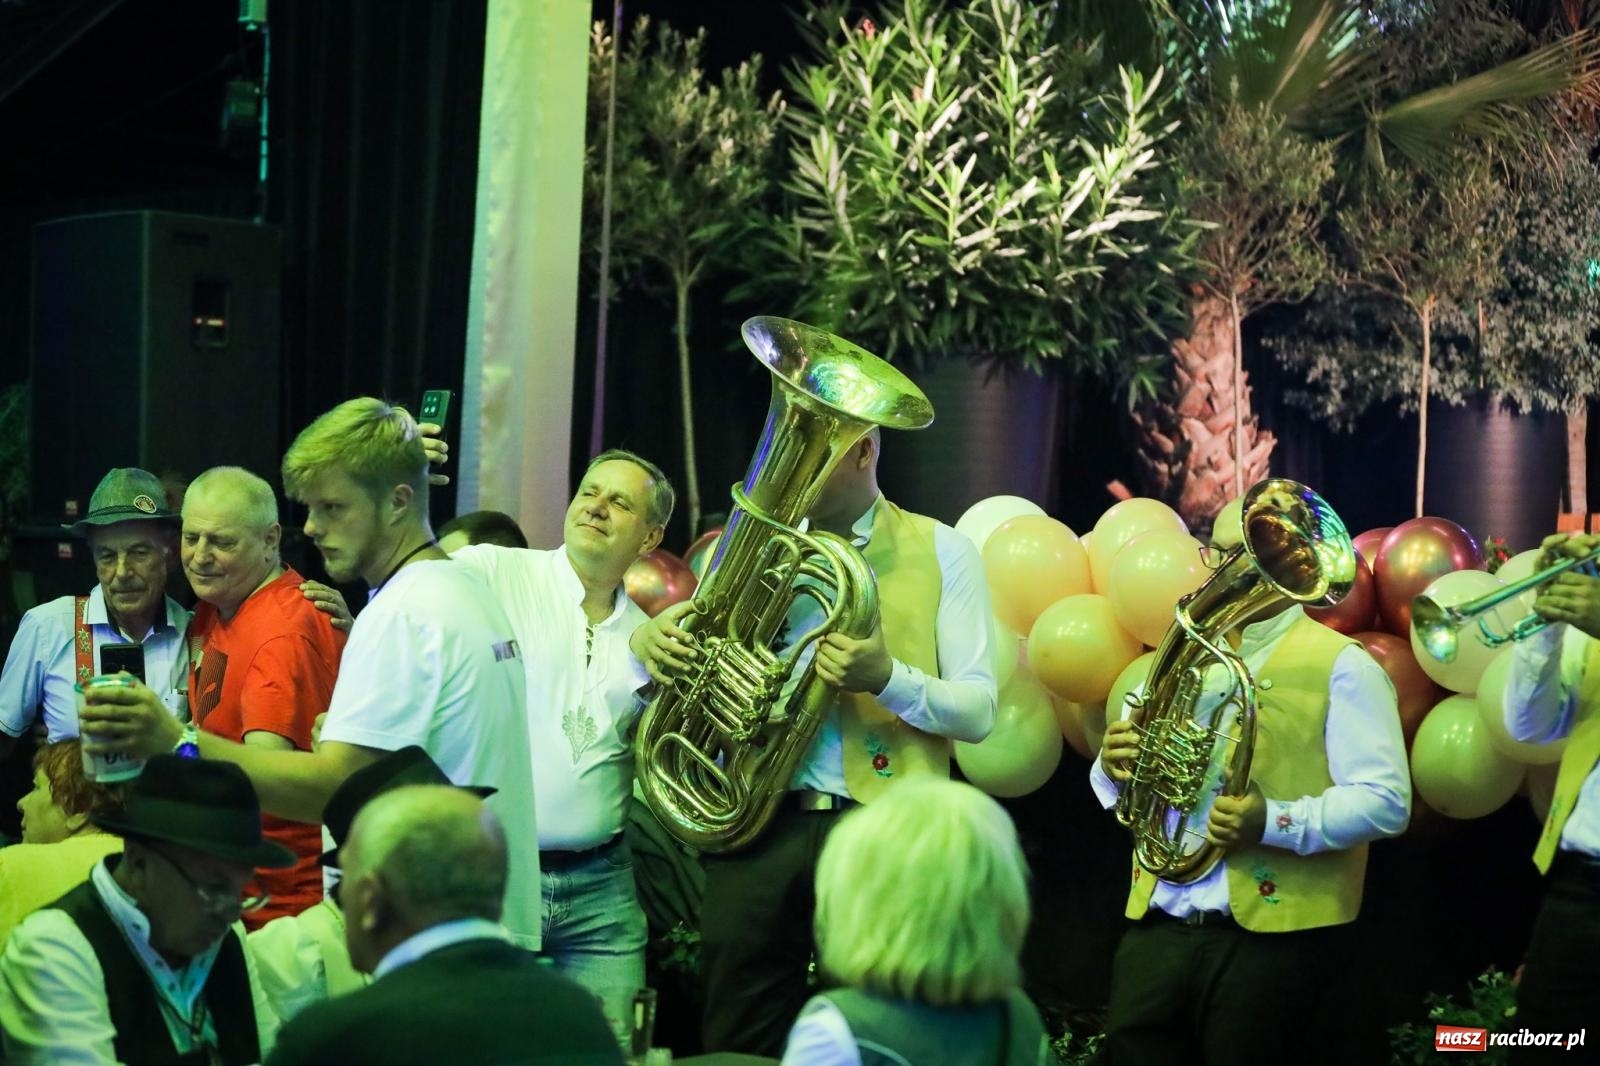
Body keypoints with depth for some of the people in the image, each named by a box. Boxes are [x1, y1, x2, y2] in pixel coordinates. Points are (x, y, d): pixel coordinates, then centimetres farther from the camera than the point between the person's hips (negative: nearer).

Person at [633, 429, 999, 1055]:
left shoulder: (941, 553, 4)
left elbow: (978, 712, -1)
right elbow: (701, 674, 17)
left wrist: (886, 679, -19)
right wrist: (651, 642, -5)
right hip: (757, 823, 3)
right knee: (740, 1047, 5)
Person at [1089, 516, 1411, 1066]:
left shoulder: (1341, 666, -2)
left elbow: (1385, 802, -11)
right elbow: (1125, 788, 19)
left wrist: (1276, 821, -24)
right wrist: (1116, 767, -4)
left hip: (1274, 939, -5)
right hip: (1157, 929, 6)